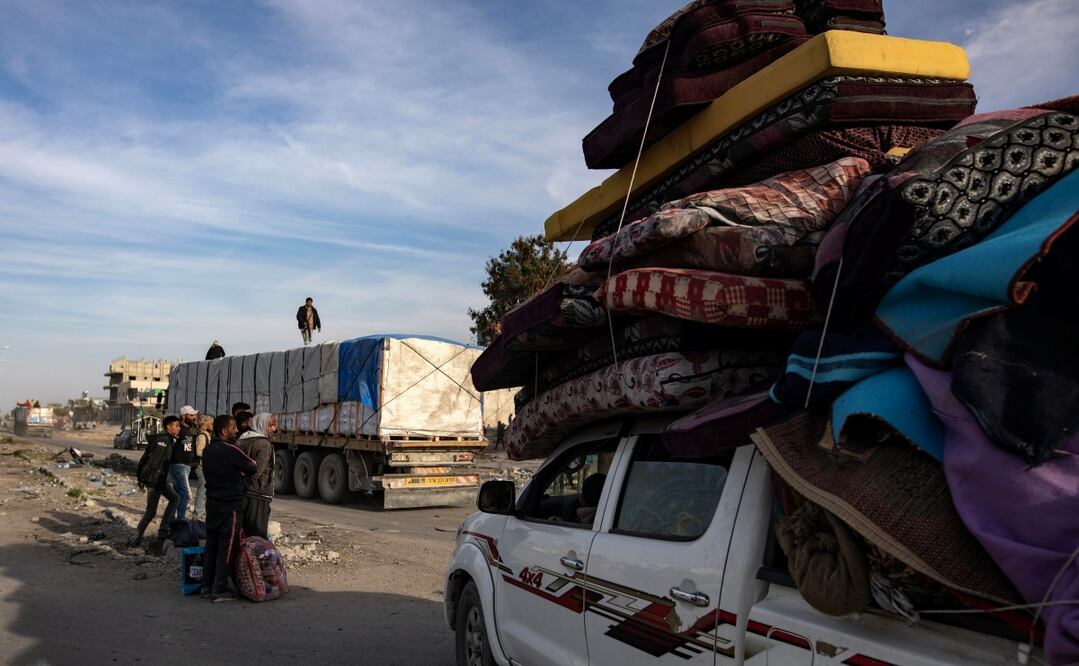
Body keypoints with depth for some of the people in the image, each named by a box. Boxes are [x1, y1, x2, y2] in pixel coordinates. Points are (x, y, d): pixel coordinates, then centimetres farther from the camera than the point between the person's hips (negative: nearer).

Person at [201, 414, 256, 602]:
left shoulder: (208, 451, 9)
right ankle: (219, 590, -1)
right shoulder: (231, 450, -17)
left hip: (212, 503, 9)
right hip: (230, 505, -8)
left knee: (212, 545, 14)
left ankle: (207, 586, 20)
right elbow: (252, 468, -10)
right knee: (227, 548, -2)